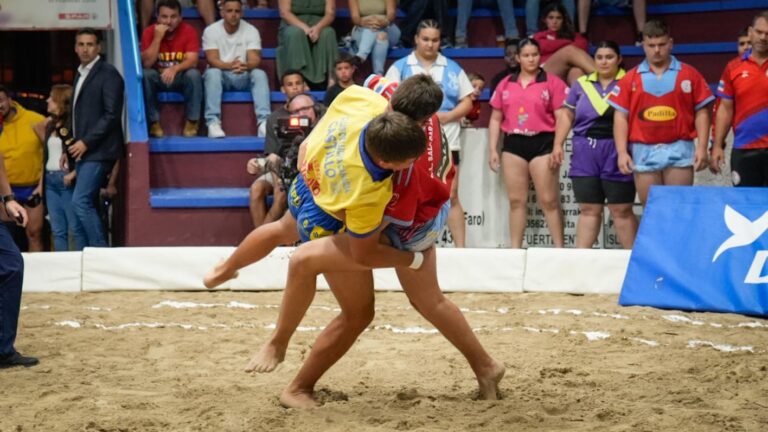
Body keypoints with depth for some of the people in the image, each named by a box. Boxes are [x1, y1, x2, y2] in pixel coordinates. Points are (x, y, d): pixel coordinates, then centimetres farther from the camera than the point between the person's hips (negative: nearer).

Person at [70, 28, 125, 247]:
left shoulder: (108, 73, -8)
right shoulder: (80, 74, 18)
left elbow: (112, 114, -15)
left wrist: (86, 142, -16)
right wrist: (72, 145, 12)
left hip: (98, 151, -9)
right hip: (84, 150, 9)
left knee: (80, 201, -16)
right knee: (88, 204, 7)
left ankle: (99, 248, -11)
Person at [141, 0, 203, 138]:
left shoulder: (189, 31, -13)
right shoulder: (149, 32, -11)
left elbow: (192, 61, -23)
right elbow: (147, 63, -20)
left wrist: (175, 69, -43)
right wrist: (157, 38, -27)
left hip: (181, 78, -1)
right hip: (157, 78, 1)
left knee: (194, 74, -32)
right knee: (146, 75, -30)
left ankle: (191, 122, -20)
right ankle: (154, 122, -22)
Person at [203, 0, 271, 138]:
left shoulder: (251, 31, -4)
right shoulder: (211, 31, -7)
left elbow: (255, 59, -15)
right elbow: (212, 60, -17)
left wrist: (245, 66, -40)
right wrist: (229, 66, -39)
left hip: (243, 77, 1)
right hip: (220, 76, -1)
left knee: (260, 74, -28)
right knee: (212, 73, -34)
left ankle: (264, 121, -40)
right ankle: (213, 122, -42)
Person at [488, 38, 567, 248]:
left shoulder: (552, 83, 2)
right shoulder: (505, 84, 13)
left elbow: (561, 118, -2)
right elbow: (495, 119, 15)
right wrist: (492, 149, 9)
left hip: (542, 143, -3)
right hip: (513, 144, 3)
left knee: (549, 201, -5)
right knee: (516, 200, 6)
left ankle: (559, 249, -2)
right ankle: (515, 249, 10)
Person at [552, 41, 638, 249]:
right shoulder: (581, 84, 13)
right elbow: (566, 115, 16)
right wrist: (558, 144, 7)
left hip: (616, 152, -4)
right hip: (585, 153, 4)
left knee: (621, 210, -2)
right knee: (588, 210, 6)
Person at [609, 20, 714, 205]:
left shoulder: (689, 75, 5)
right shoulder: (630, 78, 7)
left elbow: (702, 112, 4)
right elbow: (621, 117, 5)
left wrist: (702, 147, -4)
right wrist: (622, 152, -4)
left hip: (679, 151, -1)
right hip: (644, 152, 1)